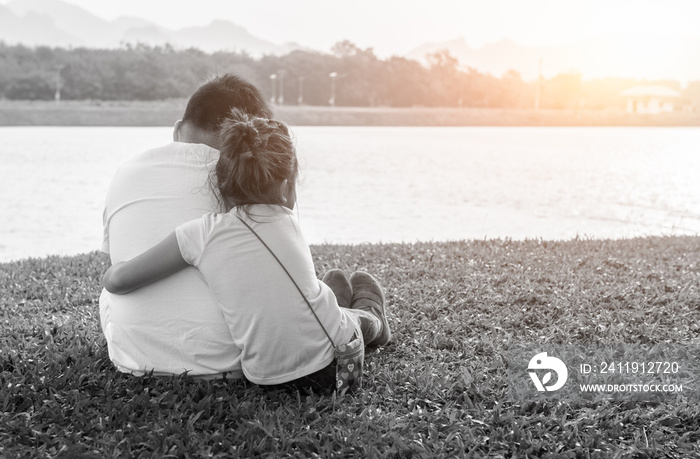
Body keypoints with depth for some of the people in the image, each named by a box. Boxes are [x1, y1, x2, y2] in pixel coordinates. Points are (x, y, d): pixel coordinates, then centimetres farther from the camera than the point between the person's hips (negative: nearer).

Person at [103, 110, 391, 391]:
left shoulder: (202, 233, -8)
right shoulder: (288, 222, 0)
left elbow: (116, 281, -4)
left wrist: (115, 269, 17)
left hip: (266, 377, 1)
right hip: (334, 363, 0)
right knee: (363, 282, 36)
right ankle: (371, 319, 67)